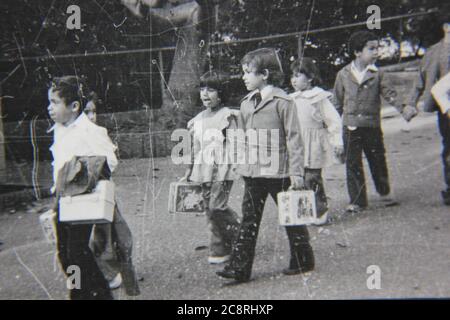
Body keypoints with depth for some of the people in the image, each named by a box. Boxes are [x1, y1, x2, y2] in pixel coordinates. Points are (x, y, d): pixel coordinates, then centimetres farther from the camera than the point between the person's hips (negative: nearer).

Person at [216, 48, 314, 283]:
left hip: (278, 171, -6)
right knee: (249, 219, 5)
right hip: (253, 172, 6)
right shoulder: (246, 104, 10)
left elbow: (294, 138, -10)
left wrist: (296, 171, -13)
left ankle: (303, 260, 25)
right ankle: (239, 268, 6)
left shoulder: (282, 101, -9)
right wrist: (241, 164, 14)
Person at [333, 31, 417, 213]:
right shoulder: (343, 74, 0)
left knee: (378, 160, 12)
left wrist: (402, 108, -22)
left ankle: (384, 193, 33)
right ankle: (357, 200, 13)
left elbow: (388, 93, -6)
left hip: (372, 125, 0)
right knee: (353, 164, 2)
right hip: (350, 127, 0)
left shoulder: (377, 74, 0)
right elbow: (338, 102, 8)